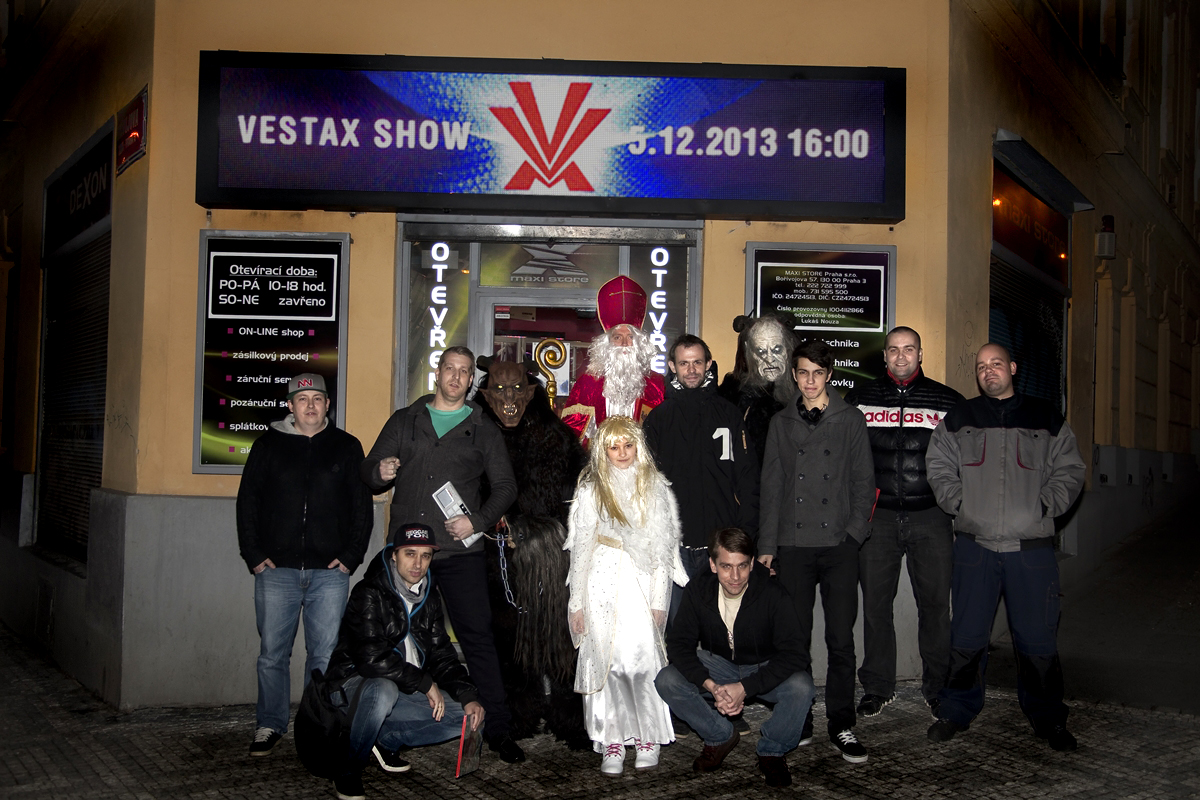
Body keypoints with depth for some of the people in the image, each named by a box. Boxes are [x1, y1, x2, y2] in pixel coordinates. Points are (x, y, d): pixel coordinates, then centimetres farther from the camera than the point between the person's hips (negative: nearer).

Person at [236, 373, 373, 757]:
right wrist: (254, 556, 0)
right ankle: (269, 726, 17)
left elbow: (362, 507, 8)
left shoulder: (347, 447, 8)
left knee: (325, 654, 2)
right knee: (273, 653, 4)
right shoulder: (268, 444, 8)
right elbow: (247, 502, 8)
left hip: (329, 571, 0)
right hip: (276, 569, 0)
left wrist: (350, 558, 0)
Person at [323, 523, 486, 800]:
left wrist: (467, 696, -8)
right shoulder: (369, 595, -15)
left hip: (408, 692, 7)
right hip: (358, 684, -7)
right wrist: (425, 683, -20)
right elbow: (371, 657, -27)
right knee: (383, 689, -41)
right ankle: (349, 768, -16)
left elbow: (442, 655, 8)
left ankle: (387, 739, 3)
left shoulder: (428, 599, 8)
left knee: (471, 717, -8)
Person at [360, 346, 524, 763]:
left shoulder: (483, 430, 12)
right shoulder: (404, 421, 15)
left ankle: (498, 729, 1)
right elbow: (369, 471, 14)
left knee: (478, 636, -5)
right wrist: (381, 473, -11)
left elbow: (505, 487, 8)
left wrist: (478, 521, -9)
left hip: (460, 550, -2)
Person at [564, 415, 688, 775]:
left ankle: (648, 737, 4)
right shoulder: (591, 490, 6)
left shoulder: (654, 488, 6)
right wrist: (577, 602, 3)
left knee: (642, 660, -11)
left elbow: (662, 548, 5)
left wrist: (659, 600, -1)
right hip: (602, 583, 1)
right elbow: (581, 548, 7)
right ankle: (612, 743, 5)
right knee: (605, 661, -3)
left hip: (642, 583, 0)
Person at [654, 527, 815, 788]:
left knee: (801, 686, -34)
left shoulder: (774, 595, -25)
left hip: (764, 669, -2)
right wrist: (711, 686, -31)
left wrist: (744, 687, -37)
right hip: (718, 664, 2)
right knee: (666, 681, -22)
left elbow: (794, 654, -28)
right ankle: (720, 737, 3)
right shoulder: (698, 590, -16)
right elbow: (678, 643, -14)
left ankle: (772, 751, -4)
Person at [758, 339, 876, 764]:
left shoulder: (851, 419, 8)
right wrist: (767, 545, 5)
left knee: (841, 639, -2)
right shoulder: (782, 423, 12)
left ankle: (842, 725, 7)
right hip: (793, 546, 1)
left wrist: (854, 532, -5)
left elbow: (864, 482, 6)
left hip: (839, 546, -1)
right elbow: (771, 486, 11)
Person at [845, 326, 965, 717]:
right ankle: (878, 687, 17)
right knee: (875, 603, 5)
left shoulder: (947, 401, 6)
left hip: (931, 516, -1)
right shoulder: (860, 398, 9)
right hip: (877, 516, 1)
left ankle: (938, 688, 17)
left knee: (936, 604, 3)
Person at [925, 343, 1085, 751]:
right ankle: (956, 711, 18)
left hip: (1032, 548, 0)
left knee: (1038, 638, 3)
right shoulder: (958, 418, 10)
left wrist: (1044, 506, -4)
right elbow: (938, 467, 11)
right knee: (967, 635, 4)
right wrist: (959, 502, -2)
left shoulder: (1046, 419, 10)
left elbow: (1069, 471, 9)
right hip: (974, 544, 1)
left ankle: (1048, 720, 17)